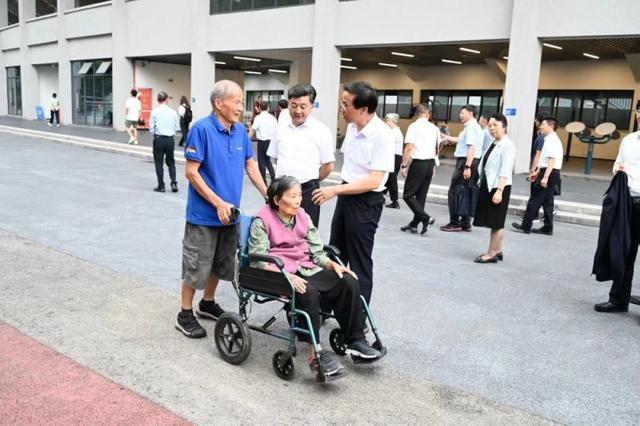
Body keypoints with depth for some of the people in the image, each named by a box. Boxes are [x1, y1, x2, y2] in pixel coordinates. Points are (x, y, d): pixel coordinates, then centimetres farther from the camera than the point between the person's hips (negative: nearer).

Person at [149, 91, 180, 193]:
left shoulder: (155, 112, -7)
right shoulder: (173, 112, -2)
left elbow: (151, 128, -6)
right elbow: (177, 127, 3)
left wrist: (154, 134, 13)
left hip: (159, 139, -2)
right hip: (170, 139, 2)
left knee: (159, 163, 8)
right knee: (171, 162, 16)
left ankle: (161, 186, 10)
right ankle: (174, 183, 4)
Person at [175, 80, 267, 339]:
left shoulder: (240, 131, 3)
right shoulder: (202, 129, -16)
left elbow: (250, 165, 12)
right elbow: (191, 172, -17)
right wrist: (218, 203, -20)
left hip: (229, 214, 7)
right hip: (204, 215, -7)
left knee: (220, 264, 19)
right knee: (196, 266, 4)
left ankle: (207, 304, 37)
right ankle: (185, 315, 19)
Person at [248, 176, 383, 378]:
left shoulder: (303, 217, 13)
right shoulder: (262, 221, -4)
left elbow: (316, 251, 12)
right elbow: (258, 260, -12)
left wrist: (333, 264, -9)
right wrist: (287, 276, -27)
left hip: (305, 269, 6)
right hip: (278, 274, -6)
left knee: (349, 282, -15)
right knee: (309, 292, -36)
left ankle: (355, 341, -8)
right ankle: (315, 354, -29)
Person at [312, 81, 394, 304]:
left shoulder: (382, 135, -22)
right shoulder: (352, 127, 2)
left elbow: (373, 181, -25)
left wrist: (335, 190, -26)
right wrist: (338, 192, 15)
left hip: (365, 202, -8)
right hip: (346, 195, 8)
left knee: (359, 263, 4)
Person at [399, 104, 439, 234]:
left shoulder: (414, 126, -7)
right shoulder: (435, 128, 9)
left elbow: (409, 148, -13)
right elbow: (437, 149, 15)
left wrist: (404, 165, -9)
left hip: (418, 163, -6)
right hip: (430, 163, 6)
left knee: (408, 195, -1)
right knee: (421, 195, 11)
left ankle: (425, 218, -13)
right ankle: (414, 224, 14)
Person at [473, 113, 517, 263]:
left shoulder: (508, 145, -14)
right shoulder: (493, 143, 12)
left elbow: (505, 171, -22)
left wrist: (499, 191, -27)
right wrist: (482, 184, 17)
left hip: (499, 187, -9)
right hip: (488, 185, 9)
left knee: (496, 222, 1)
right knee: (493, 221, 15)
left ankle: (492, 253, 9)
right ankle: (497, 251, 26)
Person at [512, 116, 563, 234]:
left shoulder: (552, 140, -15)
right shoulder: (550, 139, 16)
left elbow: (552, 160, -22)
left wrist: (545, 177, -26)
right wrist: (537, 172, 22)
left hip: (550, 172, -10)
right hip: (549, 172, 10)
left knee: (535, 199, -6)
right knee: (547, 201, 12)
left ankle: (526, 225, -1)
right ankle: (547, 228, 17)